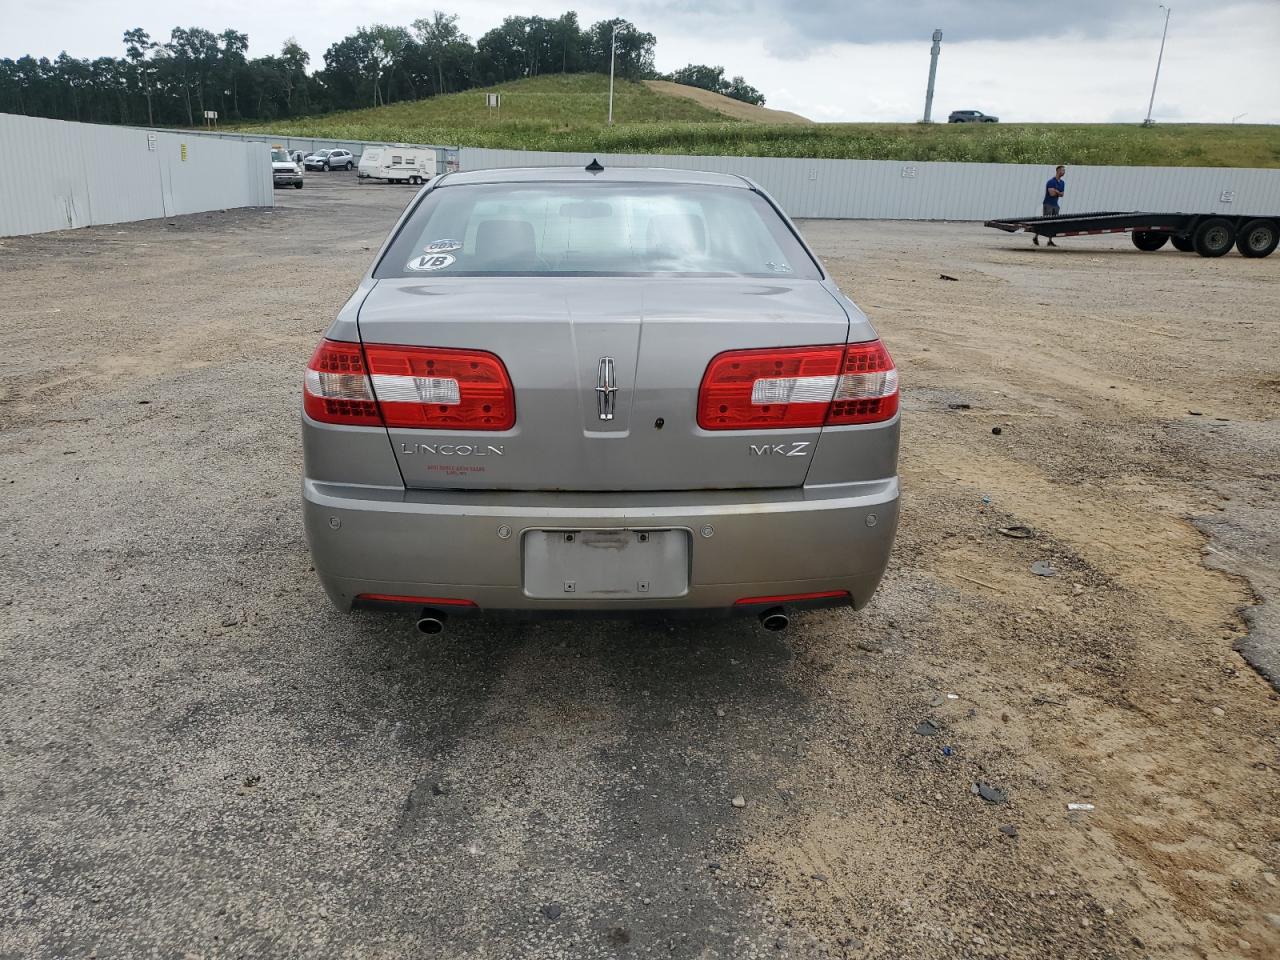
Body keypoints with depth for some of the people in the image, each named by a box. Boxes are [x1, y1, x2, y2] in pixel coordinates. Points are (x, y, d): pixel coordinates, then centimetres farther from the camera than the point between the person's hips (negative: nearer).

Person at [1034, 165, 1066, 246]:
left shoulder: (1062, 182, 12)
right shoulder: (1051, 181, -12)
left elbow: (1062, 194, 8)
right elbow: (1052, 193, -22)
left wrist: (1056, 191, -11)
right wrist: (1059, 192, -4)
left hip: (1055, 205, 7)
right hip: (1048, 204, -7)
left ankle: (1050, 241, 3)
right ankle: (1035, 237, 7)